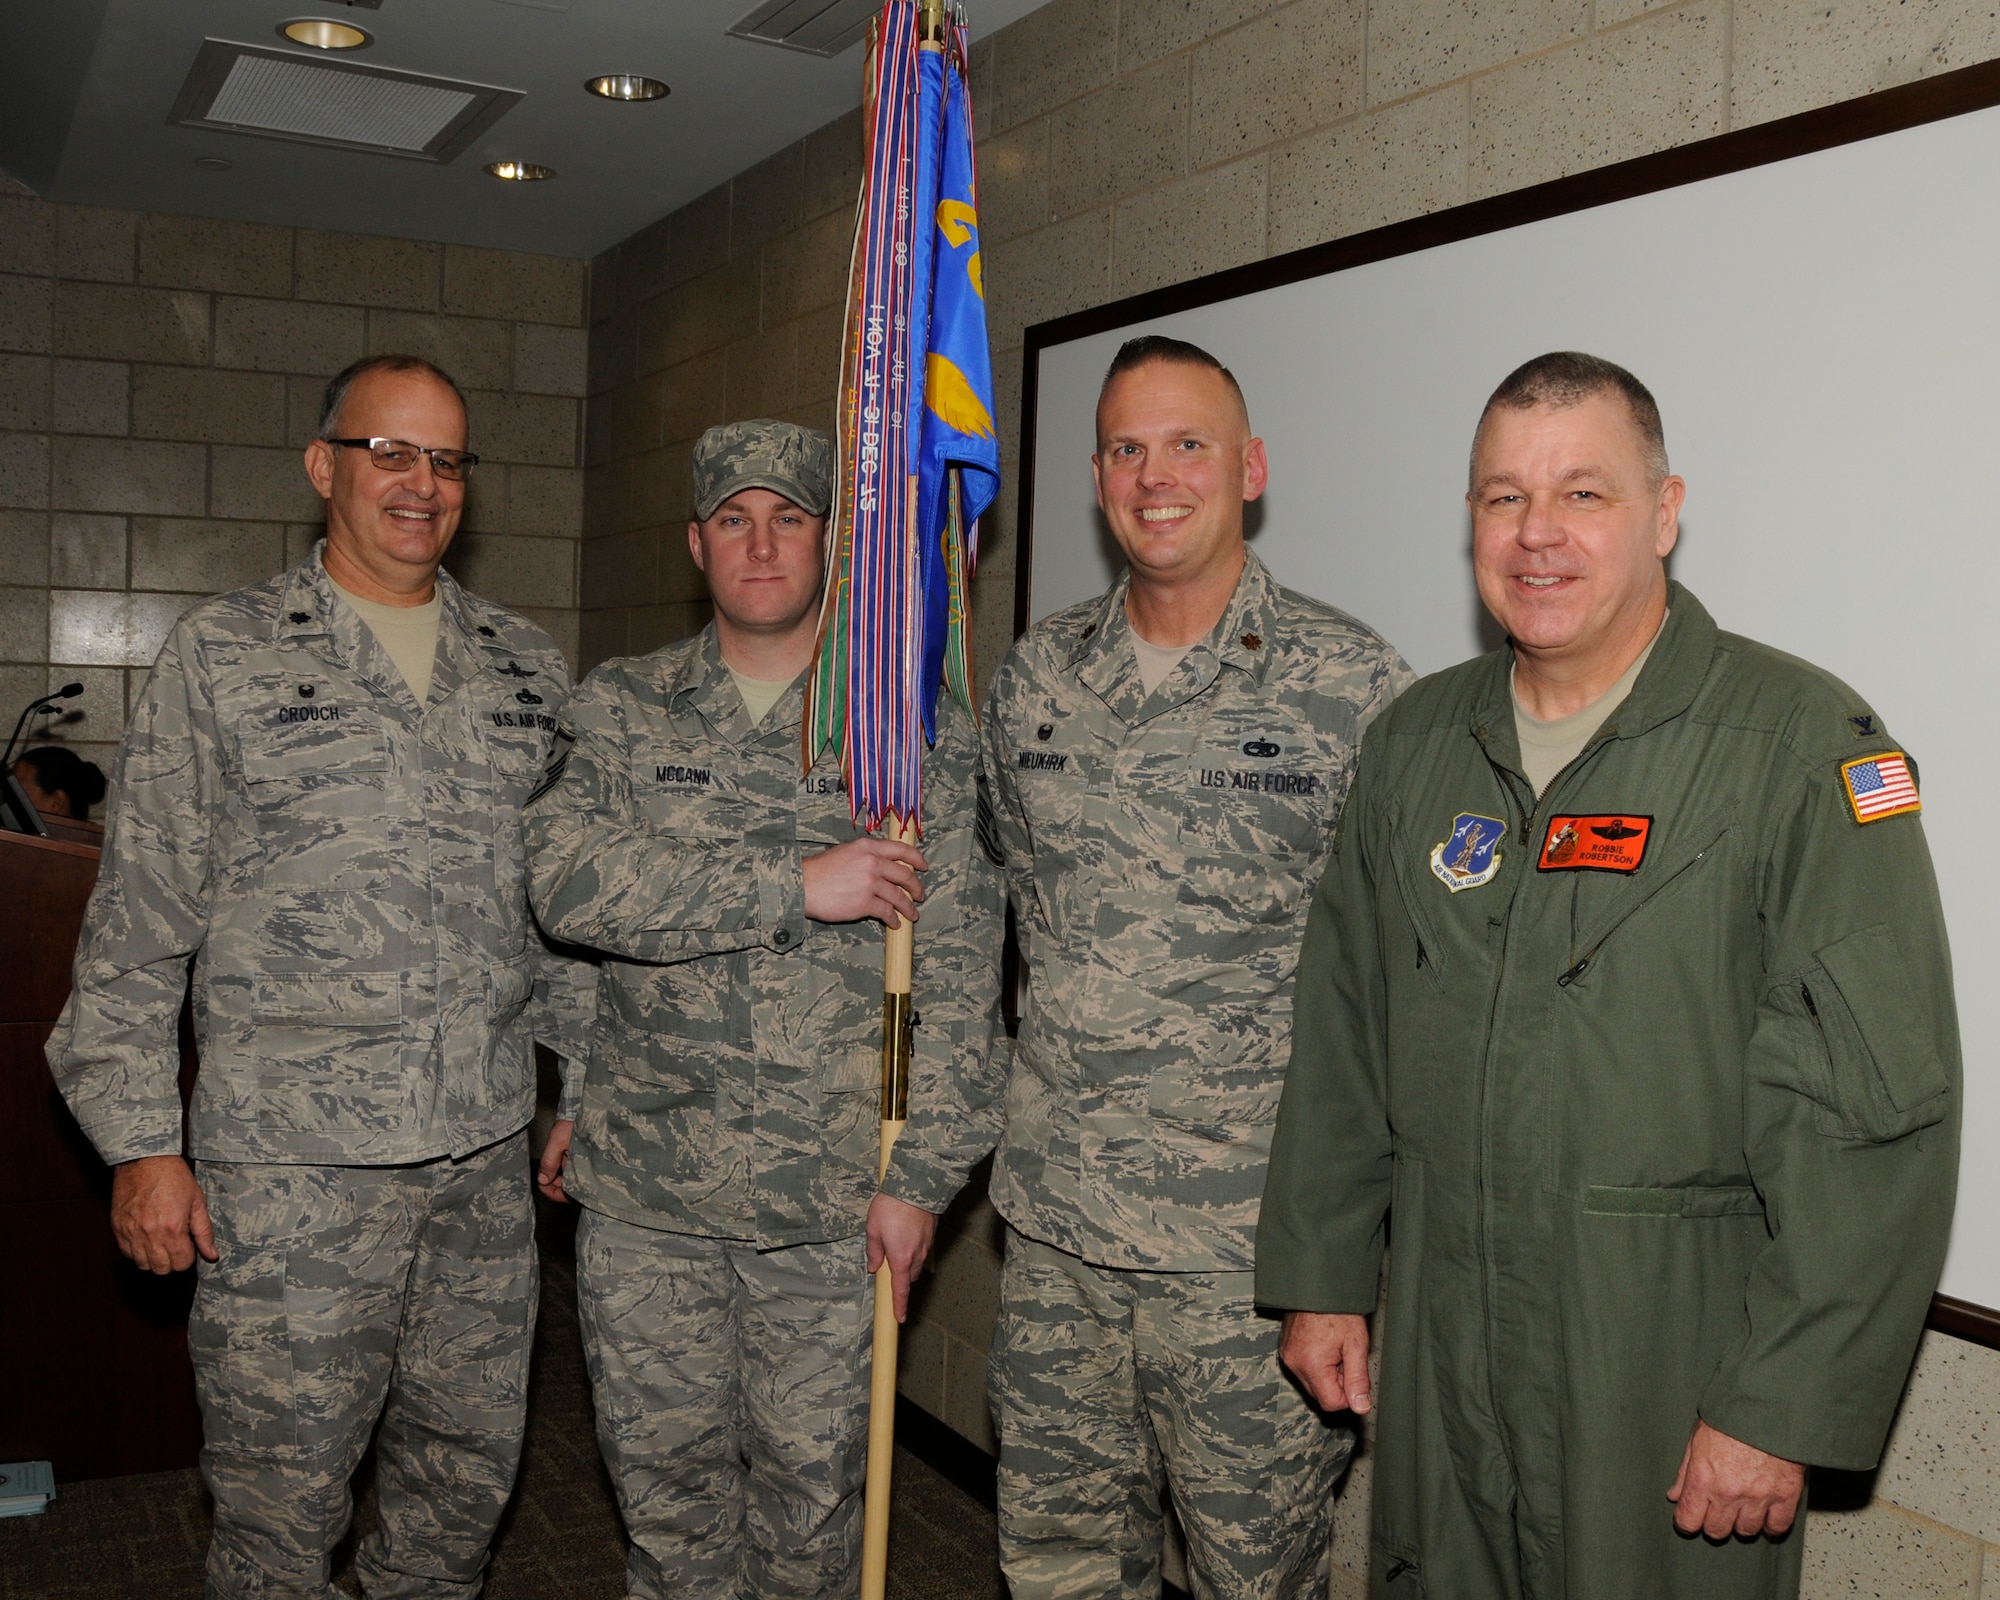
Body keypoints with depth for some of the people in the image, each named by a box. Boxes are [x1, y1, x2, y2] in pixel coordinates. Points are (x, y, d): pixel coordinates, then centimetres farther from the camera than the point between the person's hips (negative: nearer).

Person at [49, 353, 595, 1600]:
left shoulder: (527, 667, 10)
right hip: (290, 1165, -3)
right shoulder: (224, 654, 0)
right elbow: (139, 918, -1)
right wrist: (141, 1140, -4)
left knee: (469, 1471, 14)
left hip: (487, 1153, 4)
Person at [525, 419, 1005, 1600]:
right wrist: (797, 885, -17)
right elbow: (570, 880, -12)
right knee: (665, 1471, 14)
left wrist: (923, 1173, -8)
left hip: (835, 1192, -1)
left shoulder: (919, 723, -1)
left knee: (812, 1480, 11)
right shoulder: (620, 711, 5)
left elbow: (957, 966, -3)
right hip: (644, 1188, 2)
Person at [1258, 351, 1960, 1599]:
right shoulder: (1416, 743, 7)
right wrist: (1322, 1276, 10)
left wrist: (1783, 1407, -16)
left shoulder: (1805, 745, -11)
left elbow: (1875, 1117, -15)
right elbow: (1343, 1034, 12)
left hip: (1673, 1369, -4)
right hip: (1441, 1359, 5)